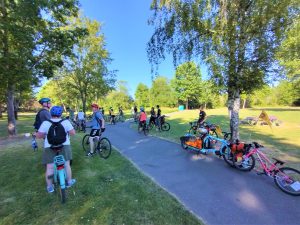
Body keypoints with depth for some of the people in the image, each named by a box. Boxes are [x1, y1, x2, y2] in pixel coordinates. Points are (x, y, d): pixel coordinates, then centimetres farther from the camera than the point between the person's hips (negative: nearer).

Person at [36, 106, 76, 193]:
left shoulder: (46, 123, -4)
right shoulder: (65, 122, -6)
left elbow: (38, 135, -6)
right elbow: (73, 132, -8)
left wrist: (46, 135, 14)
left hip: (50, 147, 0)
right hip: (64, 146, 0)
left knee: (50, 167, 12)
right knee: (67, 165, 14)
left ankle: (50, 186, 23)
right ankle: (69, 182, 28)